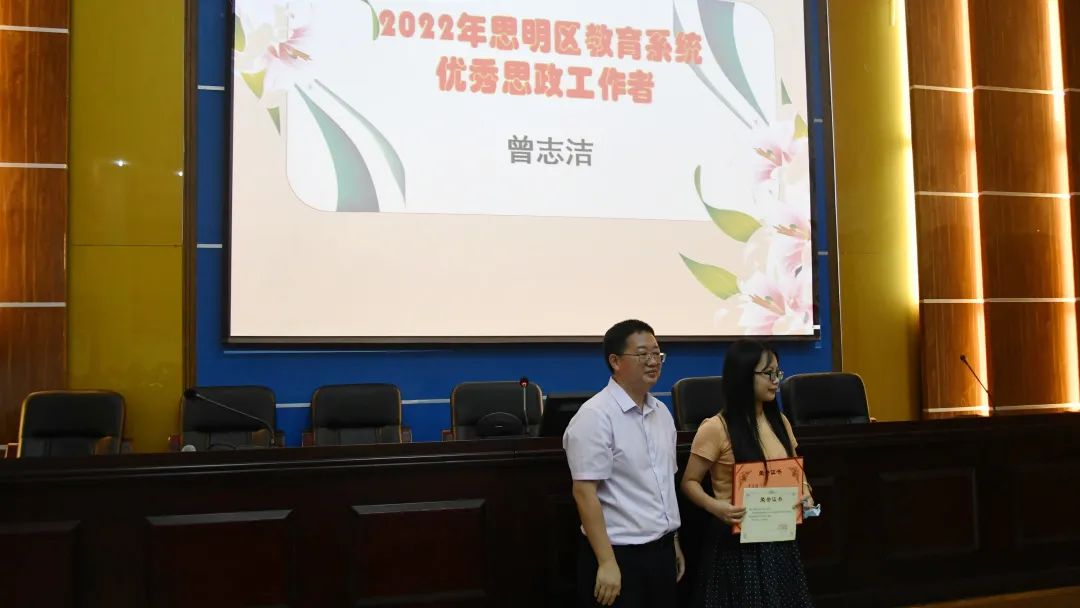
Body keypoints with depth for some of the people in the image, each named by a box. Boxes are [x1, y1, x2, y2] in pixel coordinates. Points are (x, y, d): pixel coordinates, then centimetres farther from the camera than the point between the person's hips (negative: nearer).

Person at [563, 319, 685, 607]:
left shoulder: (662, 412, 8)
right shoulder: (595, 416, -16)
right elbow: (584, 492, -19)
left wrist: (673, 542, 18)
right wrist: (607, 562, -20)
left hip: (662, 551, 7)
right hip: (620, 554, -7)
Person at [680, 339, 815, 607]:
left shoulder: (779, 421, 7)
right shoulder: (715, 428, -14)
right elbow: (690, 482, -8)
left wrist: (804, 493, -3)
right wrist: (714, 506, -26)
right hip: (737, 539, -6)